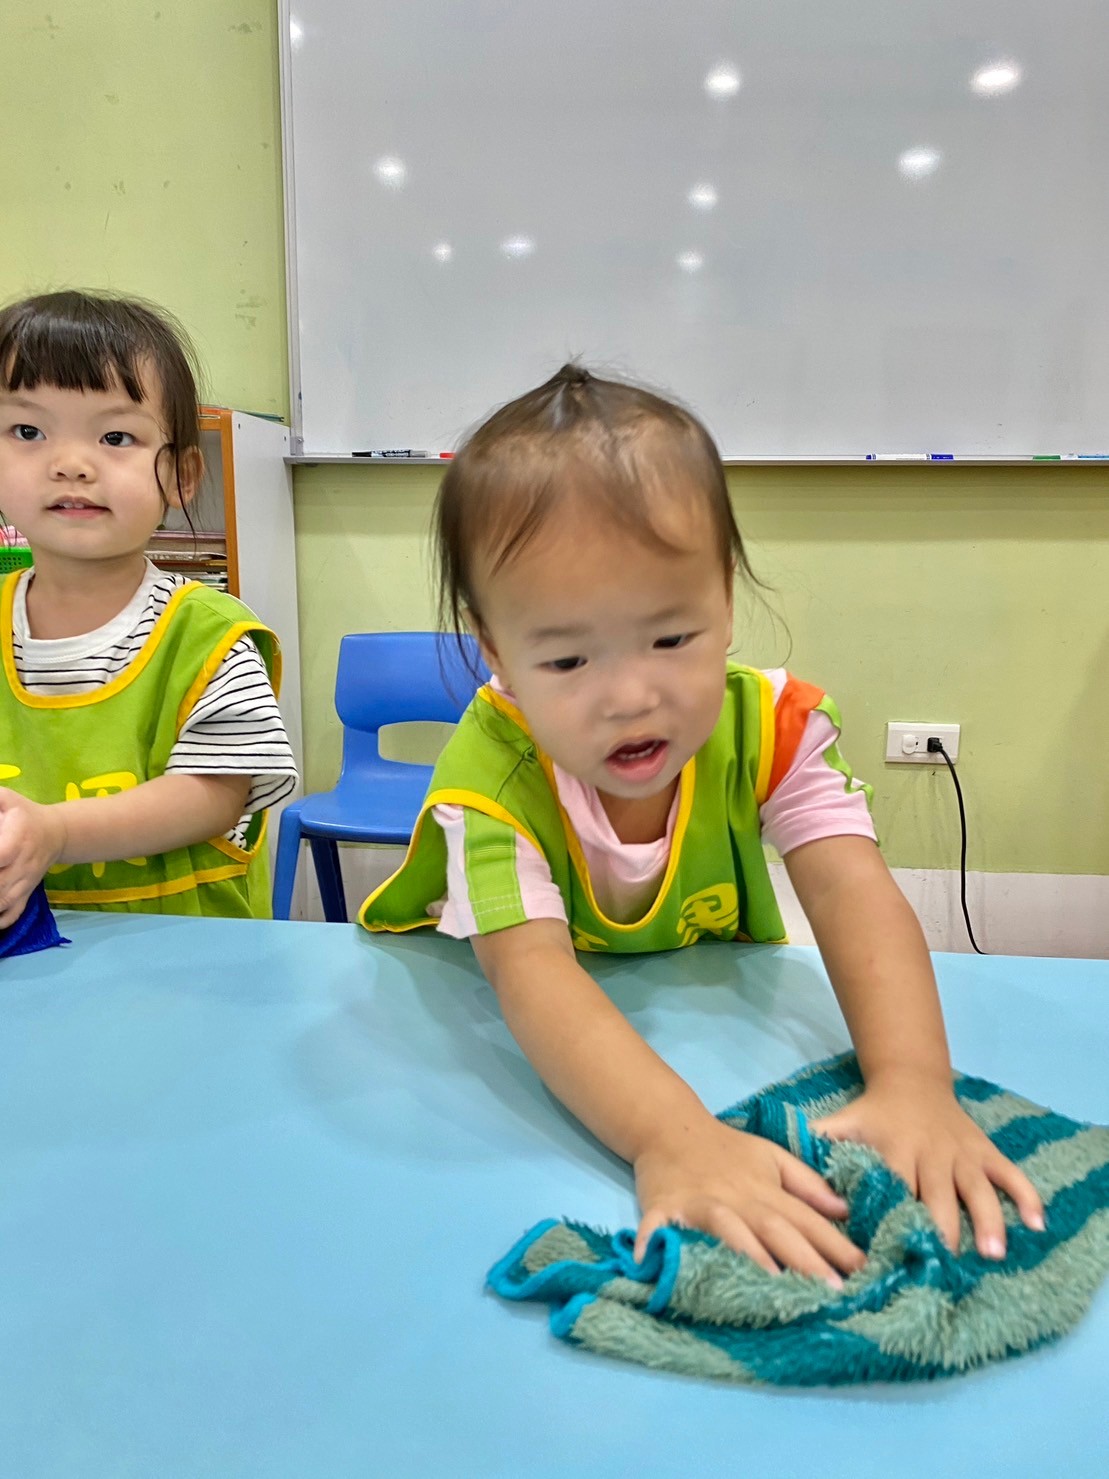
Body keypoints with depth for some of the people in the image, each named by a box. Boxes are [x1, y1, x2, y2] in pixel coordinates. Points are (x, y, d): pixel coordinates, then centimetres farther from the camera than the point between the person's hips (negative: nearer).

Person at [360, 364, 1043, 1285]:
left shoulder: (766, 726, -20)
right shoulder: (492, 775, -28)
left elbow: (853, 894, -28)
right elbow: (532, 973, -39)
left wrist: (914, 1084, -45)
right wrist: (670, 1138, -55)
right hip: (528, 1068, -1)